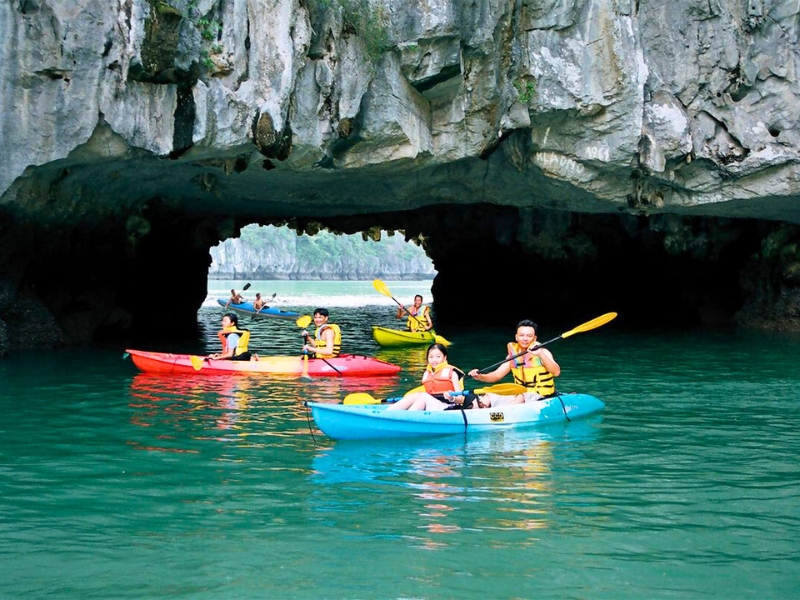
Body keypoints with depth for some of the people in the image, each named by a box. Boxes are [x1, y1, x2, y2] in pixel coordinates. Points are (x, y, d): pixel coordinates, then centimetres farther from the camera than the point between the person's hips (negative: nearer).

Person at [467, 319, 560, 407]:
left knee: (521, 398, -37)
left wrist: (541, 355, -34)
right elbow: (496, 375, 9)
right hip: (518, 395, 6)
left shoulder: (542, 352, -6)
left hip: (540, 398, -6)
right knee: (487, 398, -11)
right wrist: (480, 377, -11)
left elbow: (556, 372, -21)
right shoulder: (513, 355, 9)